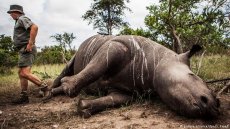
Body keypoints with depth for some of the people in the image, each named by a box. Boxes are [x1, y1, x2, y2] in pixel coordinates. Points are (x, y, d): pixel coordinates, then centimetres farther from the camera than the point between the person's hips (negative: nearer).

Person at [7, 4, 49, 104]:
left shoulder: (22, 19, -5)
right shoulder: (19, 22, 27)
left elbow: (34, 27, -23)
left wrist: (30, 44, -25)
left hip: (26, 50, -10)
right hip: (24, 51, 11)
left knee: (25, 73, -19)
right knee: (21, 73, 9)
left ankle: (44, 87, -14)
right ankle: (24, 97, 12)